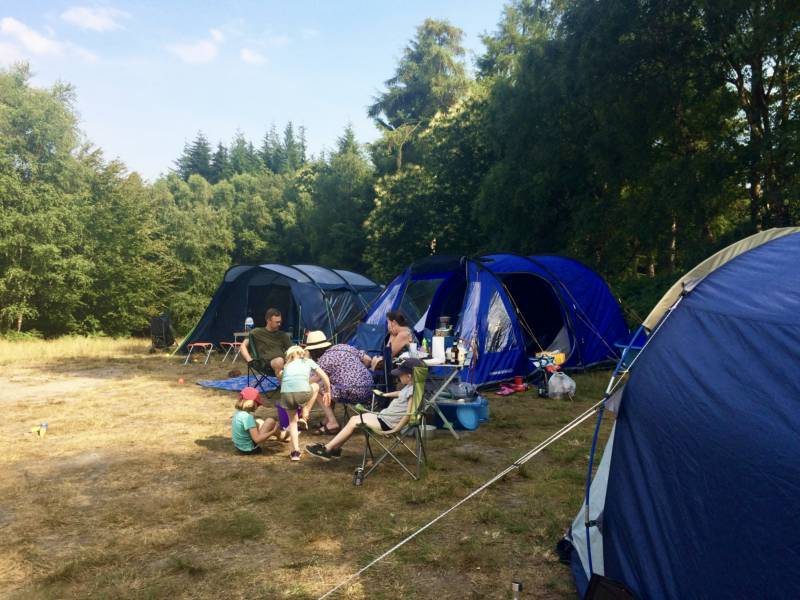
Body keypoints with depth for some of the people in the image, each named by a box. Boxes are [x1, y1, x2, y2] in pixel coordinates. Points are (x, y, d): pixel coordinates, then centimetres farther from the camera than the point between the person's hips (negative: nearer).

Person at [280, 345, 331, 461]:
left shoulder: (287, 366, 32)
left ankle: (295, 451, 15)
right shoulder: (308, 361, 26)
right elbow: (324, 376, 19)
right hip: (302, 392, -3)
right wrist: (327, 392, 33)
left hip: (285, 393, 3)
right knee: (315, 386, 31)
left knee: (292, 421, 25)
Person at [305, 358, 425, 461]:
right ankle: (335, 448, 12)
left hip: (387, 423, -10)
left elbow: (408, 414, -28)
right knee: (354, 419, 11)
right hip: (384, 416, 10)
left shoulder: (413, 390, -23)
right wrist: (385, 395, 41)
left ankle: (327, 449, 2)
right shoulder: (410, 387, 8)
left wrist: (395, 430, -27)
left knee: (354, 421, -7)